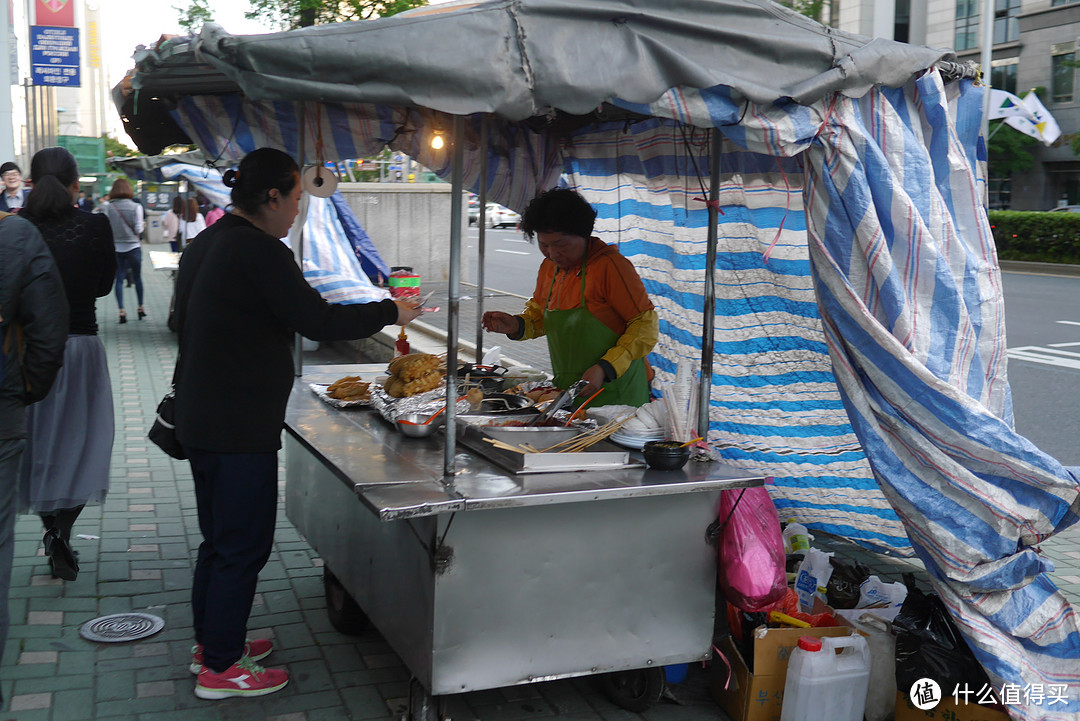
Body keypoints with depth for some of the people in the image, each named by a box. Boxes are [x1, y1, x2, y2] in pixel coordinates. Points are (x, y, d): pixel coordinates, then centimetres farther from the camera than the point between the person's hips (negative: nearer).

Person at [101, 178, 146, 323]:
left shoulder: (109, 207, -3)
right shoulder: (136, 207, -7)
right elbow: (138, 229, -9)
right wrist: (143, 225, 12)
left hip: (116, 248, 1)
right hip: (133, 247, -1)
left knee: (119, 279, 4)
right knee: (137, 278, 13)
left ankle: (122, 311, -3)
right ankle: (140, 308, 21)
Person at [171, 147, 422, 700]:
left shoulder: (205, 243, 11)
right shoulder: (257, 250, -19)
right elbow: (319, 322, -21)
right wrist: (389, 311, -9)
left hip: (200, 419, 10)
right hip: (240, 426, -10)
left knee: (220, 537, 21)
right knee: (243, 544, 1)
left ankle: (210, 641, 34)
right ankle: (221, 668, 12)